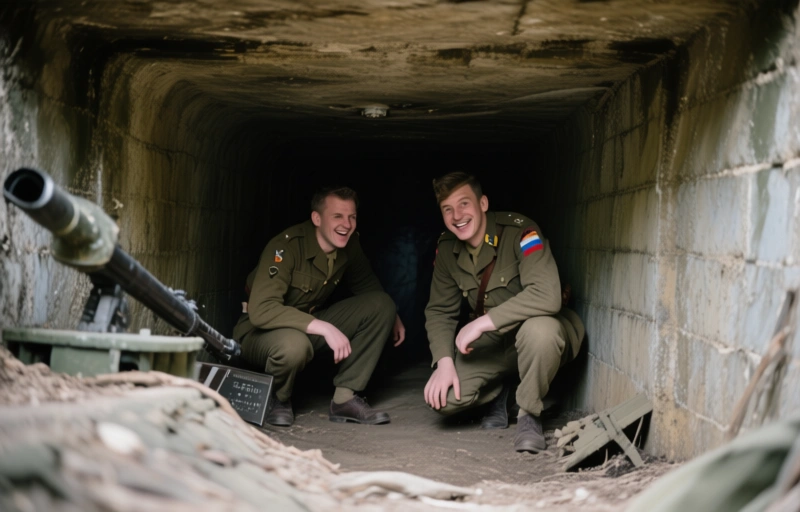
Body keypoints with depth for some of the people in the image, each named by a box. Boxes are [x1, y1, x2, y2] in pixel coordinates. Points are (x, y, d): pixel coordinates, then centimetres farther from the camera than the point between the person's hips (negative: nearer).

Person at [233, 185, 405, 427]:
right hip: (260, 332, -7)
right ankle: (277, 400, -6)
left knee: (381, 304, -11)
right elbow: (261, 310, -36)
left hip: (310, 323, 7)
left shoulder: (349, 244, -5)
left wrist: (392, 315, 0)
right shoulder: (286, 247, -26)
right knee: (294, 344, -42)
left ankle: (345, 398, -10)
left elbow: (366, 285, 17)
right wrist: (325, 328, -39)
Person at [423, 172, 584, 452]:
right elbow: (439, 311, 3)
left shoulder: (520, 232, -24)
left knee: (538, 329, -42)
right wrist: (444, 362, -15)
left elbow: (547, 295, -38)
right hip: (494, 343, 5)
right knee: (442, 398, -17)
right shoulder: (447, 249, -3)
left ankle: (529, 416, -15)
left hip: (542, 333, -5)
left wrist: (482, 323, -34)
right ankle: (500, 391, 17)